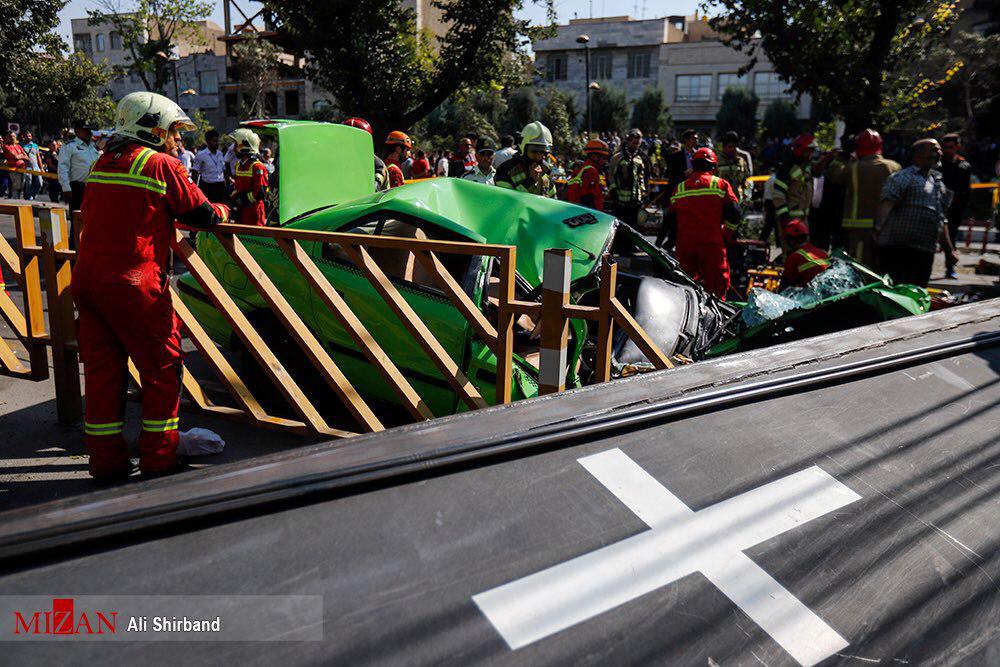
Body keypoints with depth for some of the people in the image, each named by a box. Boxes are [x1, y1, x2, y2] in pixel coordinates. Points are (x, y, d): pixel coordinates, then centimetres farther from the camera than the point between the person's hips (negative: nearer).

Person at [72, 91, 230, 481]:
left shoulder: (102, 164, 15)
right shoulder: (161, 165, -6)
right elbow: (202, 215, -3)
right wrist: (222, 211, 20)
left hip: (86, 278, 7)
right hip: (133, 284, -7)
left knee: (102, 370, 12)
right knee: (162, 369, 6)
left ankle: (106, 460, 20)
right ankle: (158, 460, 12)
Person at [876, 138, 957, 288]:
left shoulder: (939, 182, 24)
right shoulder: (903, 177, -2)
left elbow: (941, 219, 29)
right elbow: (887, 202, -20)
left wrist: (949, 250, 28)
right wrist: (879, 226, -39)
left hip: (925, 252, 8)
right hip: (899, 249, -8)